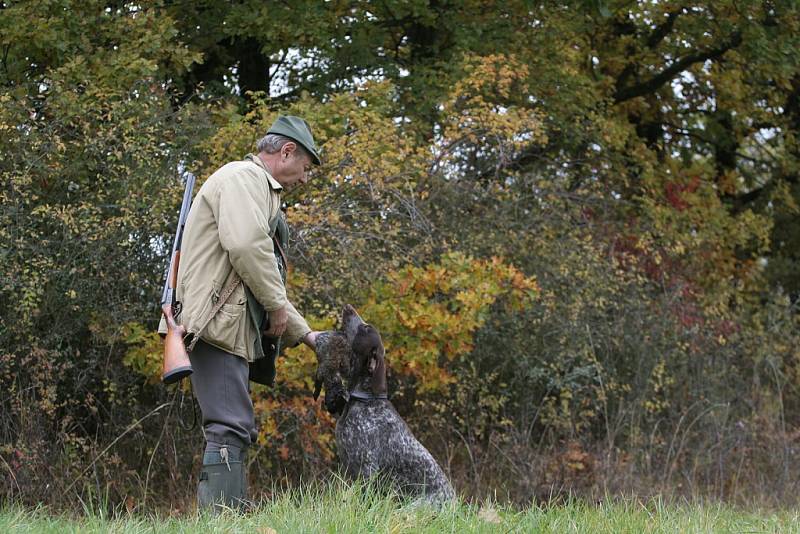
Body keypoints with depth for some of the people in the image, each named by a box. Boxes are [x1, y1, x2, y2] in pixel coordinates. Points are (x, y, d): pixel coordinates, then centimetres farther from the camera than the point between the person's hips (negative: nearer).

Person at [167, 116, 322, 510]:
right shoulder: (244, 176, -3)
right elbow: (246, 244, -21)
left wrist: (304, 334, 30)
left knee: (235, 432, 8)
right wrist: (277, 304, -11)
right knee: (230, 428, -17)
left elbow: (263, 284, 33)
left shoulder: (259, 190, 29)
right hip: (218, 322, -11)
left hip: (235, 329, 11)